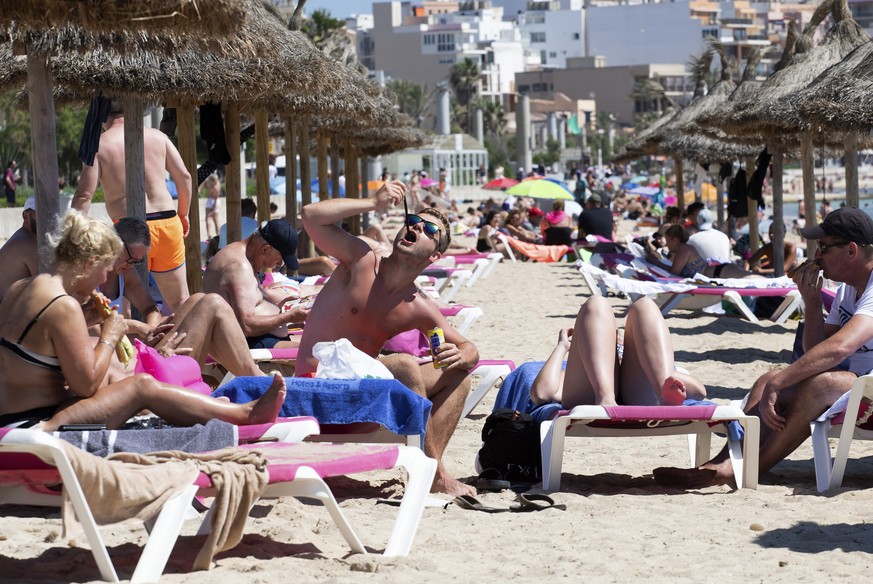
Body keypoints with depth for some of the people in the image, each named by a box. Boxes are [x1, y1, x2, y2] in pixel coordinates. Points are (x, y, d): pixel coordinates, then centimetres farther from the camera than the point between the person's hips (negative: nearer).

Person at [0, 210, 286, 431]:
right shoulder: (63, 306, -19)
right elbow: (86, 384, -17)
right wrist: (110, 337, -3)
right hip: (36, 427, -10)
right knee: (143, 385, -8)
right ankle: (245, 413, 1)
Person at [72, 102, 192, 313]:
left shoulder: (99, 145, 1)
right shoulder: (157, 136, 11)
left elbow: (84, 195, -7)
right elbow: (184, 176, 10)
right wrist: (183, 214, 23)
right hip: (168, 223, 3)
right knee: (180, 302, 13)